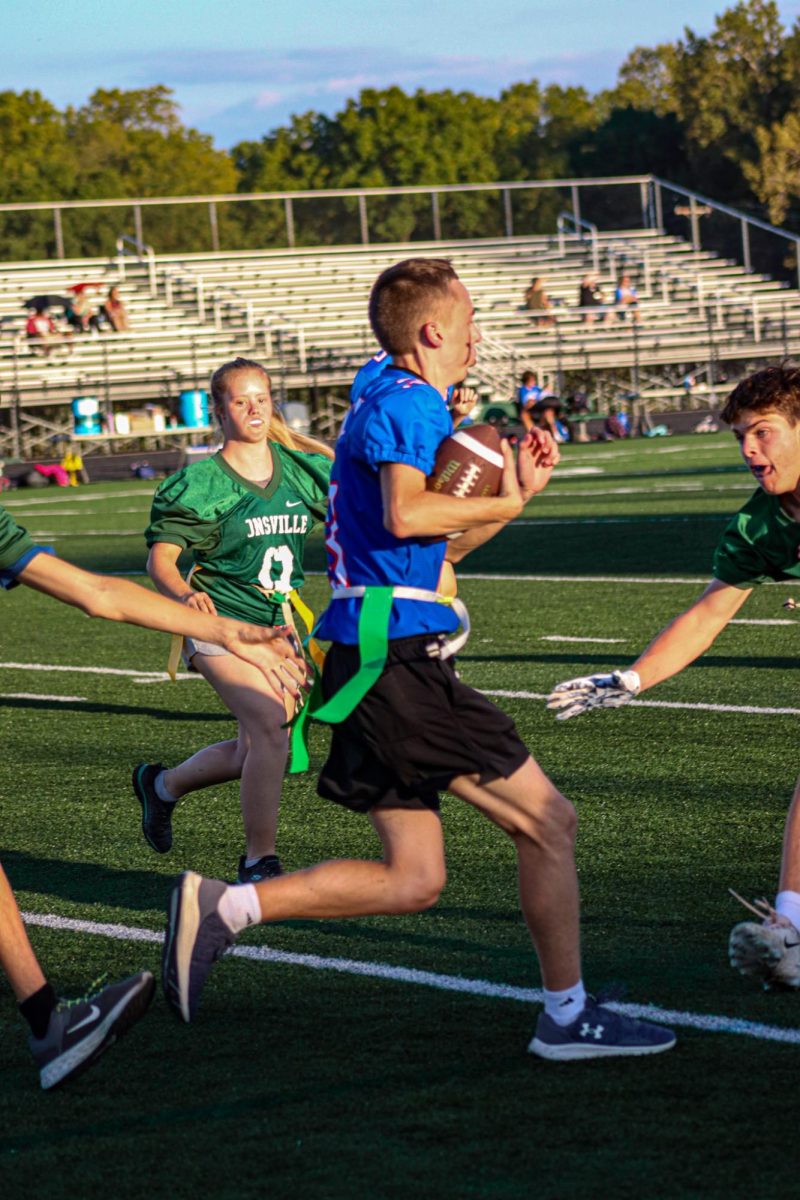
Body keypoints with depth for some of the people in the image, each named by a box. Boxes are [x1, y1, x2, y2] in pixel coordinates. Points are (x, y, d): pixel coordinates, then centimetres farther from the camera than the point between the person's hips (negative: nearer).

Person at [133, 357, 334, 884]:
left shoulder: (300, 467, 5)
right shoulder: (202, 481, -9)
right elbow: (161, 557, -8)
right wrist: (184, 593, -29)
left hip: (280, 625, 6)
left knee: (253, 752, 9)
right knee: (271, 727, -23)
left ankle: (162, 785, 38)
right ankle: (259, 861, -12)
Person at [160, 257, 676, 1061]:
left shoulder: (395, 406, 23)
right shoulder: (406, 404, -9)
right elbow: (405, 515, -28)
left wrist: (517, 489, 21)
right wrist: (505, 501, -14)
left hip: (375, 665, 10)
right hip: (397, 656, -10)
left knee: (413, 880, 7)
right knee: (548, 821, -2)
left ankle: (220, 908, 3)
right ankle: (567, 1016, 5)